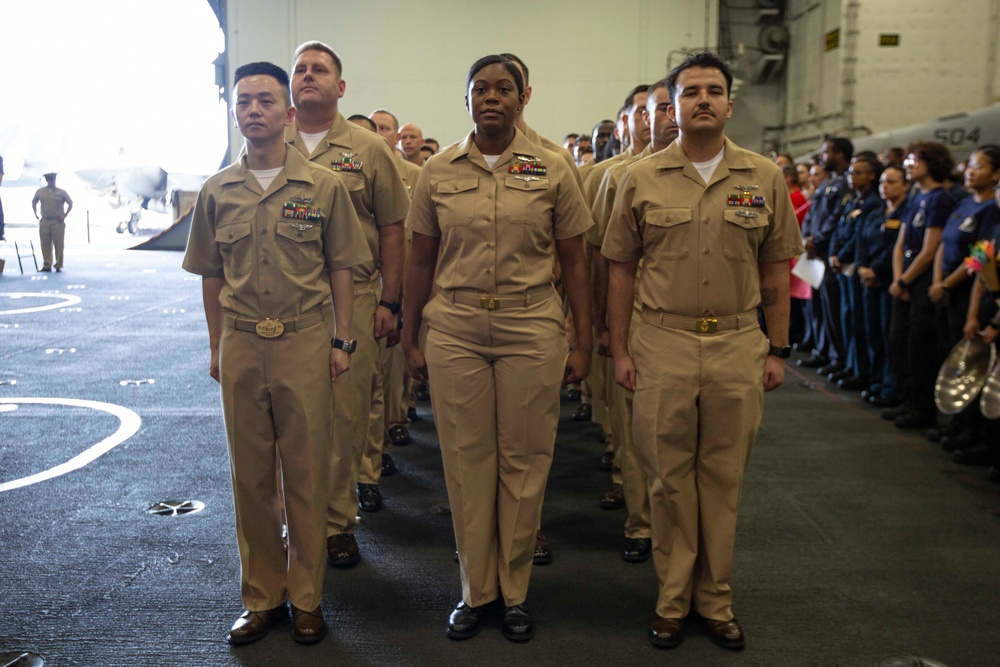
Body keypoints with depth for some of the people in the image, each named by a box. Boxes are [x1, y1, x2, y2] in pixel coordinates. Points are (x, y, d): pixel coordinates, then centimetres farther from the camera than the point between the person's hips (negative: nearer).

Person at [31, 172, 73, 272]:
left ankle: (59, 265, 2)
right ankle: (47, 265, 7)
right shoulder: (40, 192, 8)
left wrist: (64, 216, 0)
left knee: (58, 244, -4)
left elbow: (70, 204, 9)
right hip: (44, 222, 2)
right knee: (45, 244, 2)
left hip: (58, 222, -2)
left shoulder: (61, 192, 2)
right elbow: (34, 203, 23)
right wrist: (36, 215, 13)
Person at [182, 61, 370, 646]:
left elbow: (340, 268, 3)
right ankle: (261, 596, 25)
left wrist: (341, 340, -1)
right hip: (241, 343, 3)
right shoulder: (217, 192, 6)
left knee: (307, 472, 5)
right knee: (251, 474, 10)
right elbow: (212, 276, 12)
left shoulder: (323, 186, -1)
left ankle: (306, 597, 20)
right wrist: (217, 346, 11)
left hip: (305, 340, -2)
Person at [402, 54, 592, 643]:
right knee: (466, 459, 7)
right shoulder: (438, 172, 5)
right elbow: (421, 262, 10)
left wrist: (584, 341, 2)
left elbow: (574, 262, 5)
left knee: (524, 461, 5)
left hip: (531, 329, -1)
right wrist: (410, 339, 9)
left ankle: (516, 589, 22)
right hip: (455, 328, 1)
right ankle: (475, 588, 23)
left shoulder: (552, 170, 2)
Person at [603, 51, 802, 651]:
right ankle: (674, 597, 22)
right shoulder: (641, 180, 3)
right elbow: (622, 269, 5)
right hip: (663, 343, -1)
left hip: (738, 345, 1)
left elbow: (775, 270, 8)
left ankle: (716, 598, 24)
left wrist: (778, 348, 6)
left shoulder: (764, 178, 5)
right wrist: (620, 349, 2)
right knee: (669, 477, 7)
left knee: (723, 478, 9)